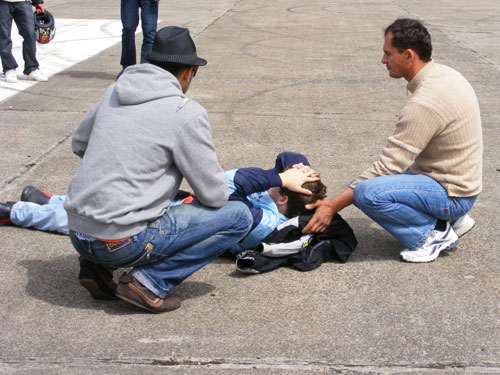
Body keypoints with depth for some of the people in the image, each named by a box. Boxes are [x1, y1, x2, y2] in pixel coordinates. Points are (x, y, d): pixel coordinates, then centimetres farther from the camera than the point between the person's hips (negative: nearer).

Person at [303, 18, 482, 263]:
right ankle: (450, 218, 13)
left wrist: (334, 206, -20)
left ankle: (433, 234, -8)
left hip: (450, 193, -10)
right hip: (458, 180, 10)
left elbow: (388, 166, -25)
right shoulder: (445, 74, 4)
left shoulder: (425, 102, -27)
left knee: (368, 193, -28)